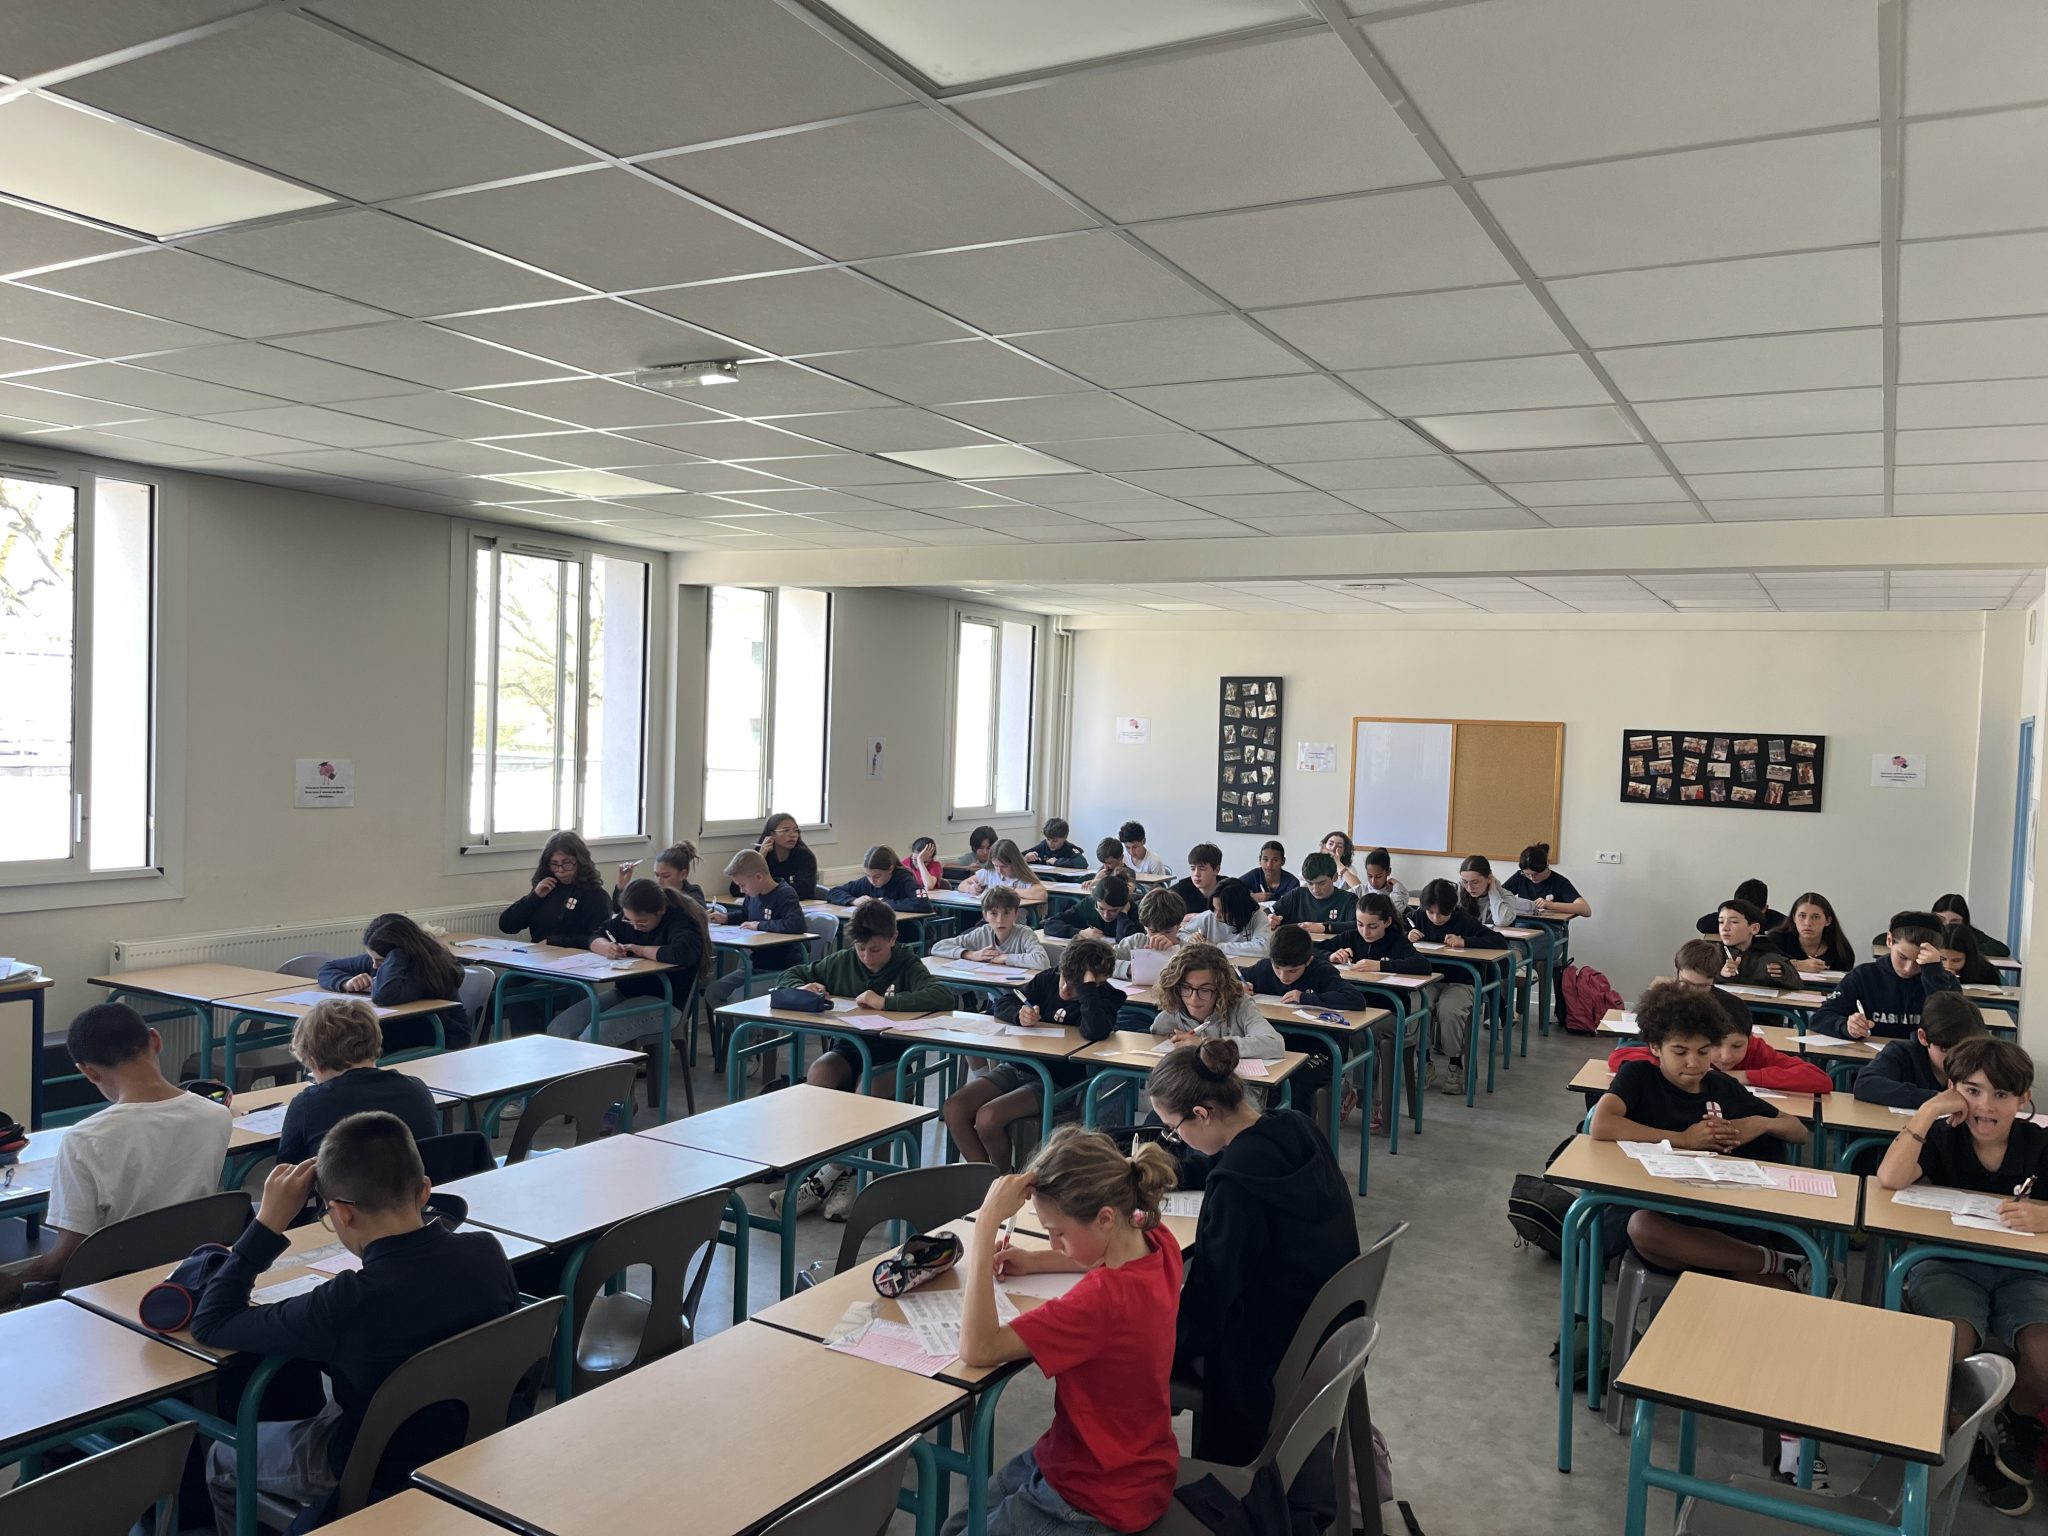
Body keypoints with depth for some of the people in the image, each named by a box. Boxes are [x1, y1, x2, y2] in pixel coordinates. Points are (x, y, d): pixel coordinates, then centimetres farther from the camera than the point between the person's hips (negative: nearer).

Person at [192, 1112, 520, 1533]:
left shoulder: (350, 1303, -36)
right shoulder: (488, 1252, -21)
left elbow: (209, 1326, -21)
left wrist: (269, 1222, -21)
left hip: (383, 1475, -5)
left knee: (222, 1460, 23)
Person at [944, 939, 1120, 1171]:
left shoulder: (1104, 998, -9)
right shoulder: (1048, 980, 6)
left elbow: (1096, 1031, -31)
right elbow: (1002, 1003, 12)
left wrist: (1087, 984, -25)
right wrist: (1019, 1015, -10)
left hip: (1057, 1082, -6)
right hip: (1016, 1067, 6)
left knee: (987, 1118, -26)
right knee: (953, 1109, -15)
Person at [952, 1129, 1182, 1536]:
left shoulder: (1103, 1298, -37)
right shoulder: (1158, 1244, -11)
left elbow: (977, 1349, -37)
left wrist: (986, 1222, -38)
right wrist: (1035, 1262, 0)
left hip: (1101, 1500, -9)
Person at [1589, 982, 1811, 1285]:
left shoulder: (1725, 1087, 14)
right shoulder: (1639, 1076, 0)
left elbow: (1801, 1133, 23)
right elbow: (1601, 1126, -19)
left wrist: (1762, 1123, 0)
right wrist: (1684, 1140, -14)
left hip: (1726, 1218, 1)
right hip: (1655, 1212, -1)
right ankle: (1776, 1263, -22)